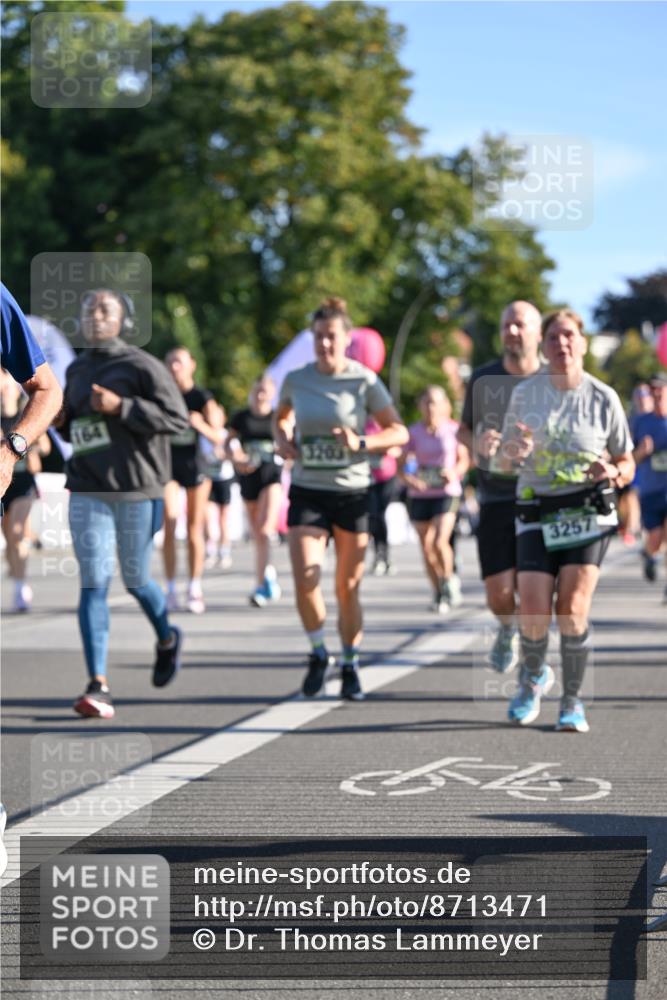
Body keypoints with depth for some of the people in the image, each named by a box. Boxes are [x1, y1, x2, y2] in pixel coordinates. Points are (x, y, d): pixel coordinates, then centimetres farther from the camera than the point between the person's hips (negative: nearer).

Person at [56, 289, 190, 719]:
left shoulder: (142, 366, -6)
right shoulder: (77, 370, 12)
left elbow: (178, 418, -13)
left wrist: (120, 407, -21)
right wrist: (61, 421, 3)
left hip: (137, 490, -3)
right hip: (88, 491, 3)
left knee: (135, 580, 10)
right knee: (93, 583, -8)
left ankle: (167, 640, 42)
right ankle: (98, 687, -11)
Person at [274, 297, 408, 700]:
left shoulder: (364, 381, -5)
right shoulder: (296, 380, 2)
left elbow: (399, 432, -1)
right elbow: (281, 416, 23)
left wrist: (362, 443, -17)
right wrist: (283, 439, 2)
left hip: (353, 492, -1)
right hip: (308, 492, 1)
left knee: (348, 588, 4)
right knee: (306, 580, -14)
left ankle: (351, 666, 23)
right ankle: (319, 654, 12)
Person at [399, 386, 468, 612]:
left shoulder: (453, 430, -2)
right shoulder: (414, 432, -1)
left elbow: (464, 460, 8)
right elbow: (402, 464, 1)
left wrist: (455, 473, -12)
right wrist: (409, 479, -19)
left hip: (447, 493, -2)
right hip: (419, 496, 2)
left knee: (440, 541, -18)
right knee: (427, 547, 6)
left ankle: (449, 580, 8)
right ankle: (438, 592, 24)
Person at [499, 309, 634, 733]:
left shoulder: (603, 397, 0)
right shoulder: (524, 393, 4)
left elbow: (627, 464, 8)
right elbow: (505, 461, 11)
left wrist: (612, 472, -15)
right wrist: (514, 453, -12)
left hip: (589, 512, -1)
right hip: (537, 514, 1)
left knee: (573, 609, -14)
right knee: (533, 615, -10)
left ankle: (573, 702, 5)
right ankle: (533, 676, 23)